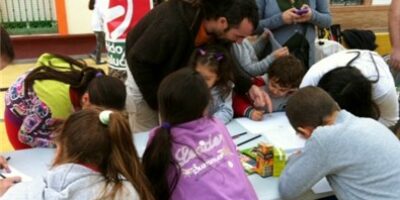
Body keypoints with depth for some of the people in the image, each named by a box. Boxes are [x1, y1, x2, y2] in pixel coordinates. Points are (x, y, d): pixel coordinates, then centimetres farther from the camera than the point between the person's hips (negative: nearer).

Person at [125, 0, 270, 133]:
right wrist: (157, 101, -26)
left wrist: (248, 87, -19)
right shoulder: (173, 25, -43)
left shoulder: (220, 30, -22)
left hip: (177, 75, 5)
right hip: (144, 73, -5)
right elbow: (138, 60, -31)